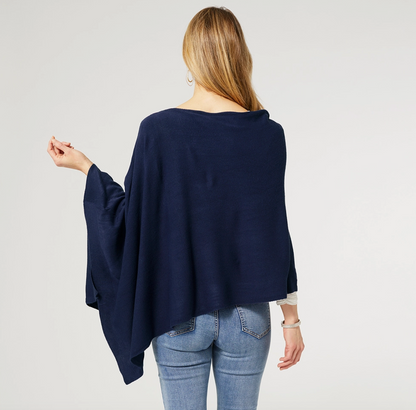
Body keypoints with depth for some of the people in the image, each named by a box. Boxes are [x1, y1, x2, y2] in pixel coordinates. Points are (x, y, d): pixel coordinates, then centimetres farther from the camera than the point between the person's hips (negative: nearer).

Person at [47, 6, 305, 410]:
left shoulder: (157, 129, -10)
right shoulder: (266, 134, -9)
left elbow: (131, 216, -4)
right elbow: (276, 231, -7)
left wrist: (84, 165, 11)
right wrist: (291, 317, 2)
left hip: (178, 315, 0)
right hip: (246, 315, 1)